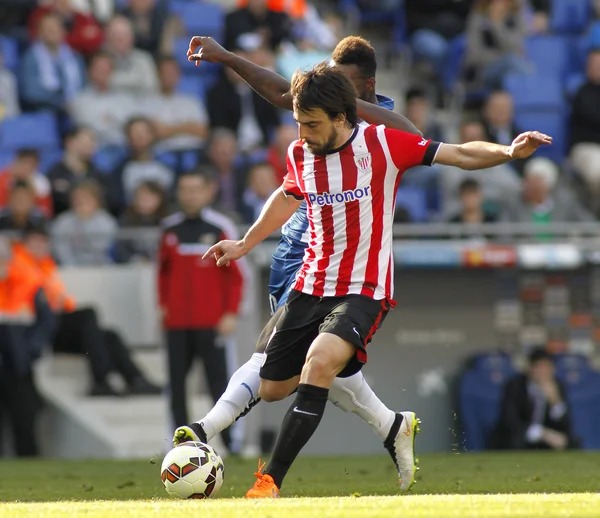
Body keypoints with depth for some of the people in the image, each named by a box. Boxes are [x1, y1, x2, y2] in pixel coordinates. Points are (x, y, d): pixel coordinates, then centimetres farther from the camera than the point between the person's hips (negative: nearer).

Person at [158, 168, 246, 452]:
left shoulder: (220, 228, -2)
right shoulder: (171, 227, 9)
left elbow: (235, 275, -2)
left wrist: (230, 314, -8)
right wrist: (162, 305, 11)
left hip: (211, 322, -4)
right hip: (176, 321, 4)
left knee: (218, 380, -6)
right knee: (176, 383, 2)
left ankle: (232, 441, -4)